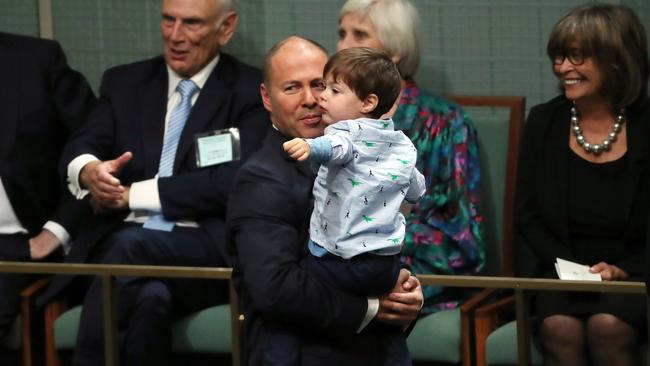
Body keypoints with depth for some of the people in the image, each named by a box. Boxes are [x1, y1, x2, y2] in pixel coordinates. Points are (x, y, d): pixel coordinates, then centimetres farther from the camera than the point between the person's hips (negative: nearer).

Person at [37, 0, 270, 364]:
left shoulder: (252, 91, 5)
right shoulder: (124, 82, 19)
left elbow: (232, 182, -8)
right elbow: (79, 148, 7)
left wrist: (132, 194, -8)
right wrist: (88, 170, -19)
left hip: (207, 250, -2)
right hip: (120, 242, 2)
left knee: (129, 244, -34)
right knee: (151, 297, -35)